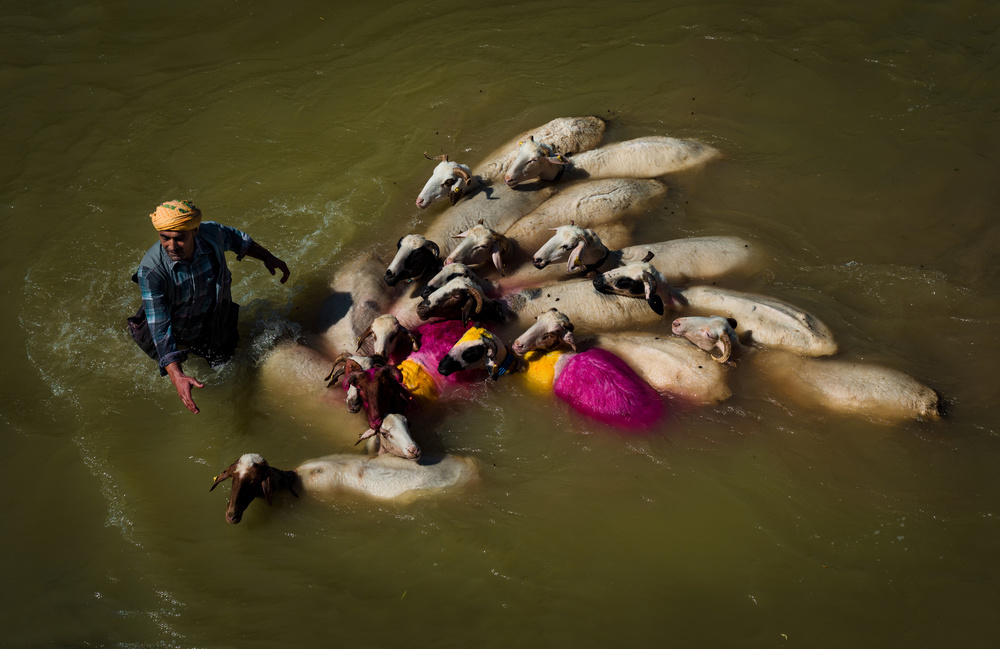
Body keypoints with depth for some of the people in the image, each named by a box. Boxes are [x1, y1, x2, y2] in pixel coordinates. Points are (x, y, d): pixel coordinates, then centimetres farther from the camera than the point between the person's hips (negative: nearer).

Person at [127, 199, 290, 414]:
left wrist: (268, 257, -2)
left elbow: (235, 238, -2)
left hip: (214, 330, 3)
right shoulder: (150, 271, -40)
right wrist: (177, 376, -51)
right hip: (175, 332, -3)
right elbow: (159, 328, -40)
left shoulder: (211, 233, -29)